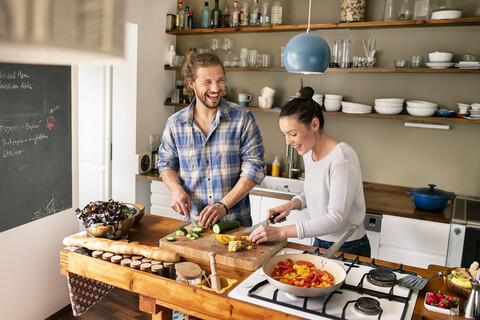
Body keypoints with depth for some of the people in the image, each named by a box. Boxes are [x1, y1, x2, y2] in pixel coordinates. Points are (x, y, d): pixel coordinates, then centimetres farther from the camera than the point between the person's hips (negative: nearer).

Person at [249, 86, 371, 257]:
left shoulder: (342, 157, -25)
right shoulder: (308, 152, 0)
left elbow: (336, 219, -27)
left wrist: (281, 232, -30)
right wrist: (292, 204, -5)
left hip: (348, 249, -7)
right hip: (320, 242, 7)